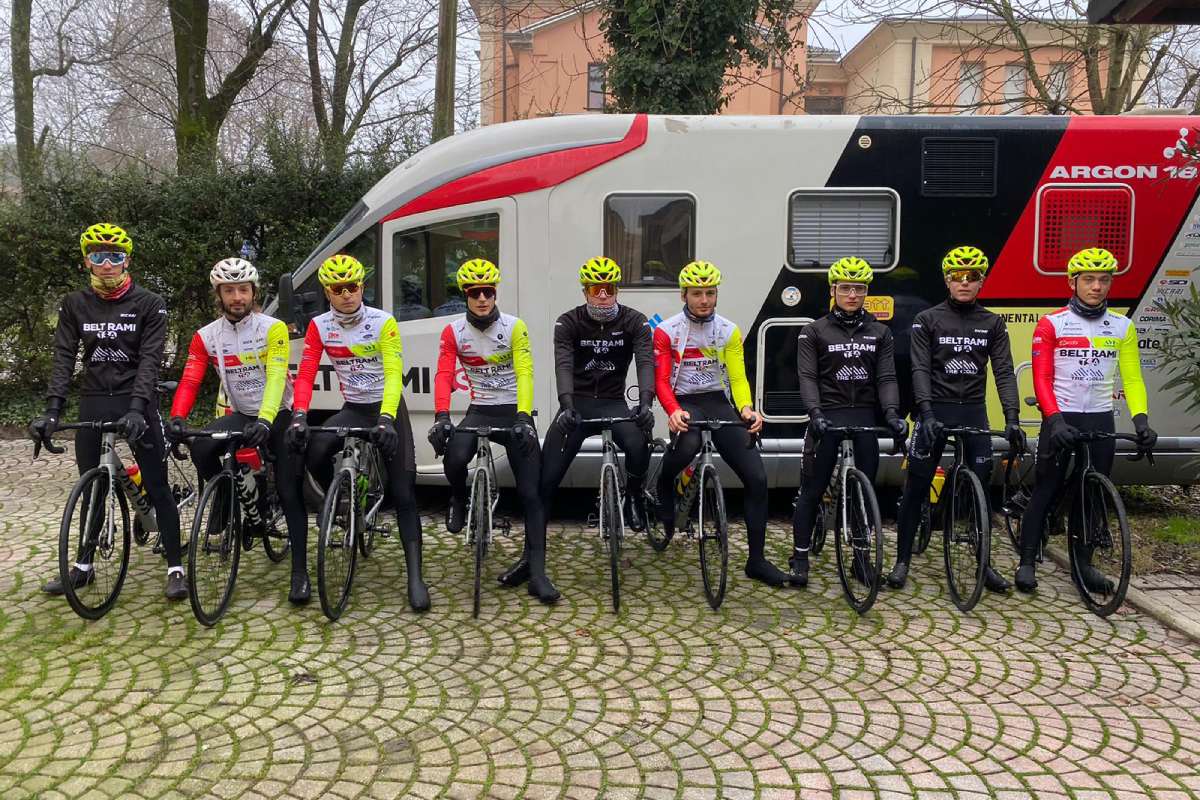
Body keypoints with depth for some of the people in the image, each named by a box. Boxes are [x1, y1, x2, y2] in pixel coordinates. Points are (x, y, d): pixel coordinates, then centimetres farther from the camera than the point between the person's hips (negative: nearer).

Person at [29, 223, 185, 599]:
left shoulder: (149, 304, -6)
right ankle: (84, 566, 26)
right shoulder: (74, 304, 4)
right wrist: (52, 410, -13)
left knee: (157, 486, -3)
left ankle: (175, 568, 5)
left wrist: (136, 409, -26)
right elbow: (64, 357, -1)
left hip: (136, 402, -4)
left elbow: (149, 360, -13)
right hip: (93, 402, 4)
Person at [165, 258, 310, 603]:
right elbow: (189, 381, -12)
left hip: (279, 416, -3)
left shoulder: (273, 328, -13)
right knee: (201, 448, -25)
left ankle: (299, 571, -1)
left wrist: (265, 421, -39)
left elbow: (276, 377, -25)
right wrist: (177, 418, -31)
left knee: (290, 493, -8)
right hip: (241, 415, 3)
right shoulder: (206, 336, -3)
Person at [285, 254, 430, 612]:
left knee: (403, 493, -10)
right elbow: (305, 375, -12)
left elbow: (394, 375, -23)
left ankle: (415, 577, -9)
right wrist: (299, 416, -29)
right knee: (314, 454, -27)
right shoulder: (319, 326, -4)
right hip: (353, 410, 3)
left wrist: (386, 420, -37)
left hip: (388, 409, -3)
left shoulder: (383, 322, -14)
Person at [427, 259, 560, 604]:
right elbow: (444, 375, -11)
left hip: (514, 413, -1)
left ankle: (535, 570, -5)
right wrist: (442, 416, -28)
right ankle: (459, 501, 5)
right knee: (454, 458, -30)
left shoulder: (514, 327, -7)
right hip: (479, 411, 1)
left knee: (531, 492, -8)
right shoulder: (453, 332, -1)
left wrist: (523, 417, -30)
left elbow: (524, 374, -16)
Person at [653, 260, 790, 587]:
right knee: (687, 445, -40)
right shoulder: (667, 331, -1)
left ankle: (757, 560, 4)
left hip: (719, 403, 3)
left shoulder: (729, 331, 6)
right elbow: (661, 380, -7)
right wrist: (673, 411, -27)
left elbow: (738, 377, 0)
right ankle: (664, 487, -3)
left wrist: (746, 408, -21)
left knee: (757, 477, -9)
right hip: (684, 403, -3)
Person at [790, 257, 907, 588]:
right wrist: (815, 412, -23)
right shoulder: (814, 331, 2)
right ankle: (800, 555, 10)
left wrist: (892, 413, -15)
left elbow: (886, 378, 2)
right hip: (828, 414, -2)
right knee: (812, 488, 0)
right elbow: (807, 377, -7)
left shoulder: (879, 333, 10)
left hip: (865, 414, 3)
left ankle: (861, 557, 18)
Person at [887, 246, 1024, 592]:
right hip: (935, 411, -2)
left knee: (982, 486, 6)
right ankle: (902, 560, 11)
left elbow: (1004, 372, -1)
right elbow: (920, 370, -9)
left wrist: (1012, 417, -15)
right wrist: (926, 413, -23)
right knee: (916, 487, 0)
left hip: (974, 411, 3)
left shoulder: (993, 324, 6)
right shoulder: (928, 320, -2)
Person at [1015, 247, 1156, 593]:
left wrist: (1141, 419, -12)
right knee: (1045, 490, 0)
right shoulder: (1051, 324, -5)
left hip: (1101, 420, 3)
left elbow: (1132, 379, 3)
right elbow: (1041, 379, -9)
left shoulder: (1122, 327, 5)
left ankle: (1084, 562, 21)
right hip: (1061, 420, -3)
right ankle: (1027, 561, 7)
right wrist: (1054, 419, -21)